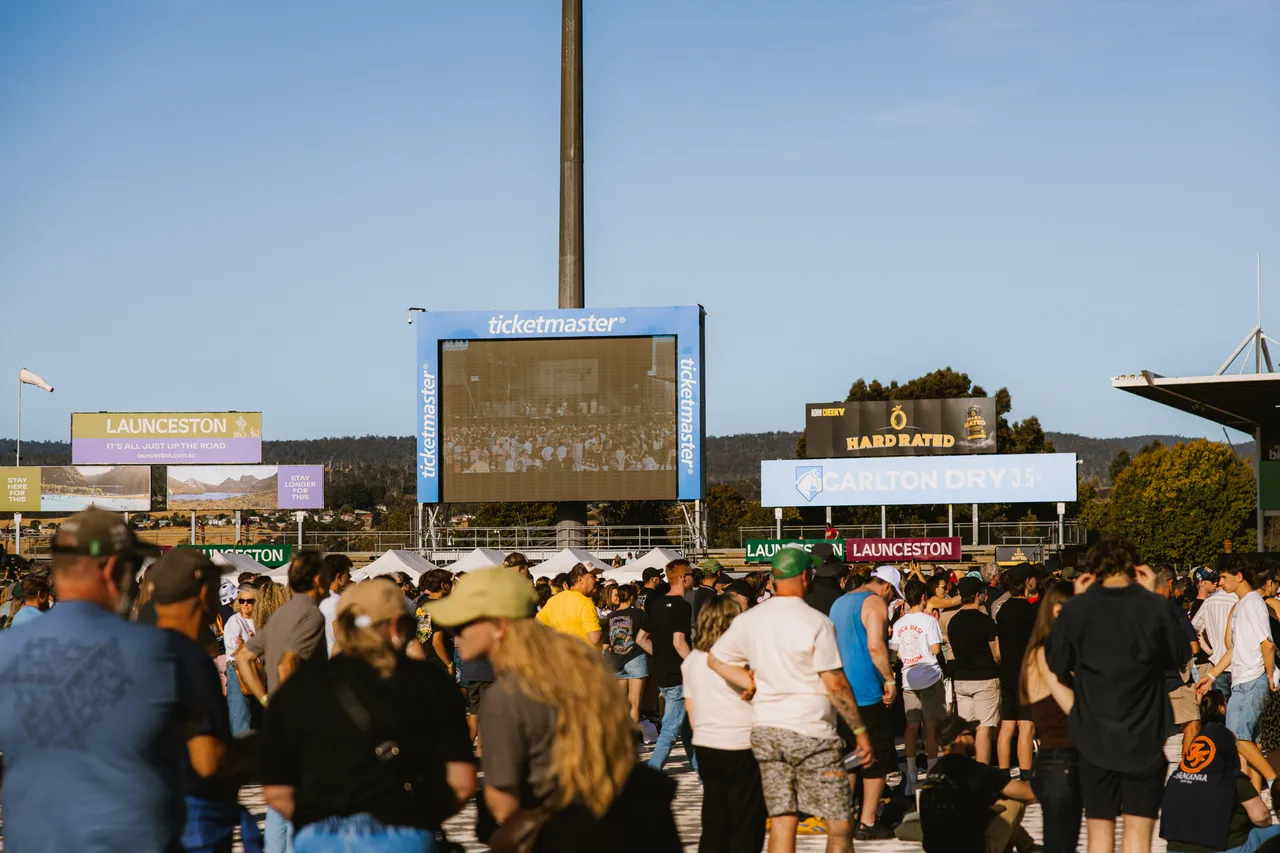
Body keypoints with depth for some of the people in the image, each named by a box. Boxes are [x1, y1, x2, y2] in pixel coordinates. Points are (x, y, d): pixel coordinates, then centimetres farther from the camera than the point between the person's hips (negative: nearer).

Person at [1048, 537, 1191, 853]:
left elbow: (1057, 664, 5)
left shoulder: (1076, 608, -7)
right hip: (1145, 736, 0)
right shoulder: (1155, 607, -8)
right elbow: (1181, 656, 8)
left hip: (1095, 737, 1)